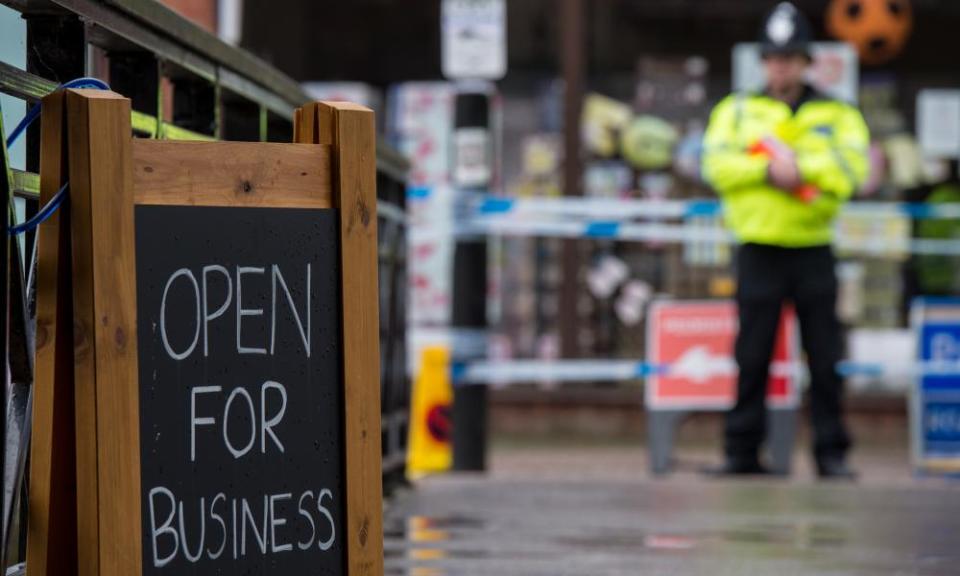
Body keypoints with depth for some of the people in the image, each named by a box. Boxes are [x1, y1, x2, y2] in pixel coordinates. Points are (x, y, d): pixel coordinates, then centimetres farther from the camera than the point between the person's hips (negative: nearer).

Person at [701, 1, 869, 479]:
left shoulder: (837, 115, 10)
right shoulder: (737, 110, 11)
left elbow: (852, 167, -7)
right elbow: (717, 165, -5)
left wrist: (798, 165, -17)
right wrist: (770, 172, -17)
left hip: (814, 249, 0)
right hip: (758, 248, 0)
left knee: (825, 357, 0)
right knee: (752, 356, 0)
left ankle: (832, 453, 6)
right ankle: (742, 452, 5)